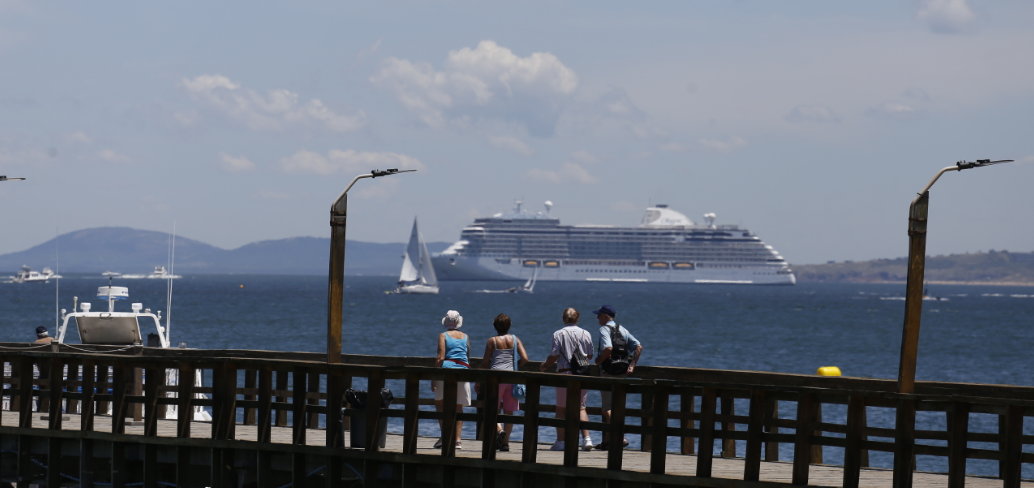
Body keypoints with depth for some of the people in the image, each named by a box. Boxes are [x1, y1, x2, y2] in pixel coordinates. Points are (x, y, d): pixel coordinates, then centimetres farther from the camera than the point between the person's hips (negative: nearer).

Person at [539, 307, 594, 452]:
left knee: (561, 408, 6)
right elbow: (590, 355, 12)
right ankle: (586, 438, -5)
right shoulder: (586, 334, 5)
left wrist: (544, 365, 11)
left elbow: (554, 355, -8)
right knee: (581, 407, 9)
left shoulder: (559, 334, -4)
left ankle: (561, 441, 6)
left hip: (565, 372, -3)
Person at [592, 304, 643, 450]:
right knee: (608, 407, 16)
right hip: (621, 372, 8)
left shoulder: (604, 329, -10)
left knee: (608, 409, -5)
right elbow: (639, 346, 8)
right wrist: (632, 365, 7)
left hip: (608, 372, -8)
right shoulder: (622, 330, 14)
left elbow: (608, 348, -28)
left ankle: (620, 438, -15)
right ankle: (607, 441, 18)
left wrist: (599, 360, -12)